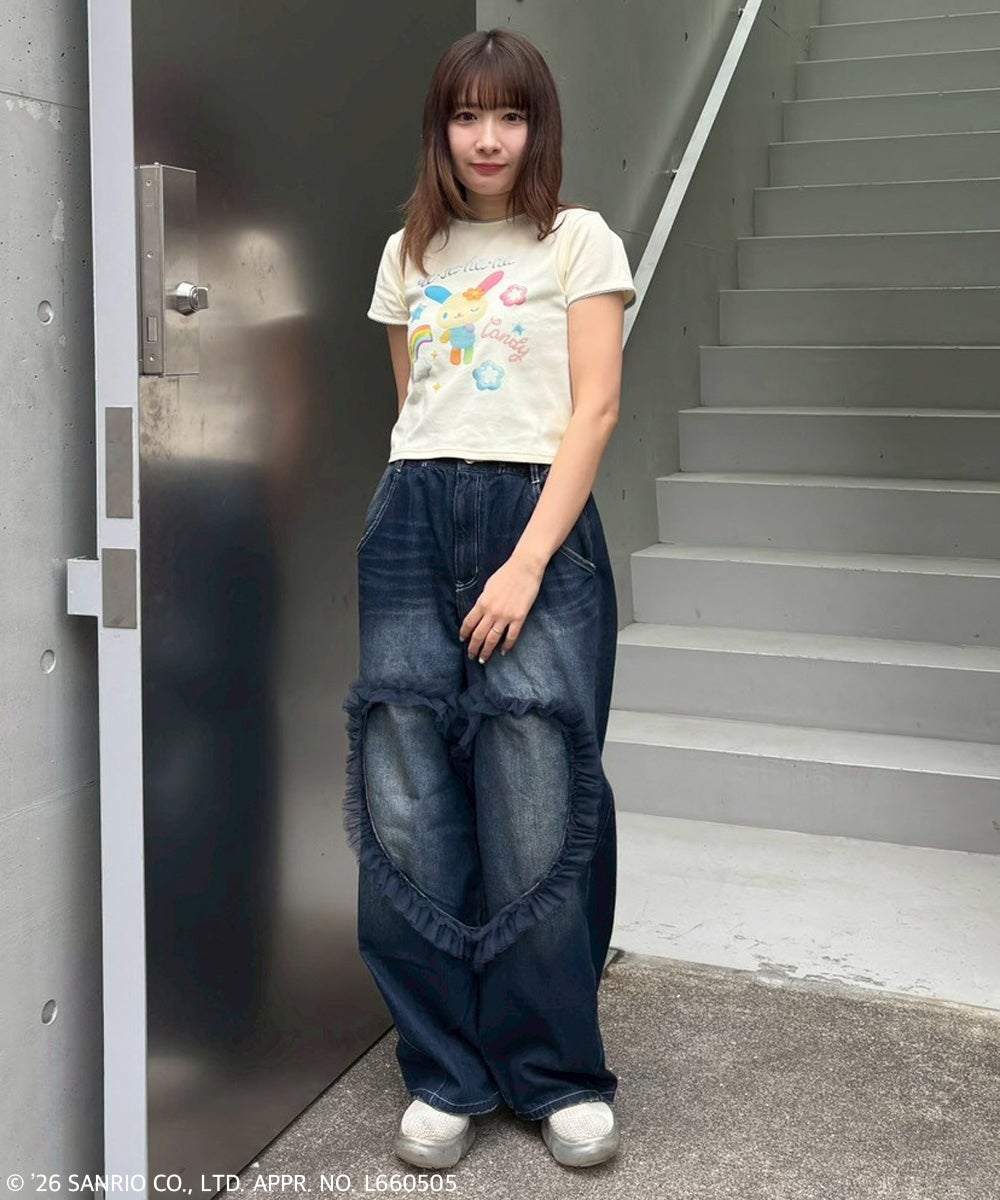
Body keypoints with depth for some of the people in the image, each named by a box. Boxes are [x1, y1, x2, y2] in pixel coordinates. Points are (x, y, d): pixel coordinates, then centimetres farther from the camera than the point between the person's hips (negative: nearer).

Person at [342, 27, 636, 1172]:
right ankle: (443, 1074, 13)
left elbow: (594, 407, -3)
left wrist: (527, 562, -12)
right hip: (412, 521, 4)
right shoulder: (408, 254, 18)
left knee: (535, 815, -7)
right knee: (406, 811, -2)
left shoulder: (581, 240, 6)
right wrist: (418, 510, 13)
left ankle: (559, 1076, 11)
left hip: (538, 519, -3)